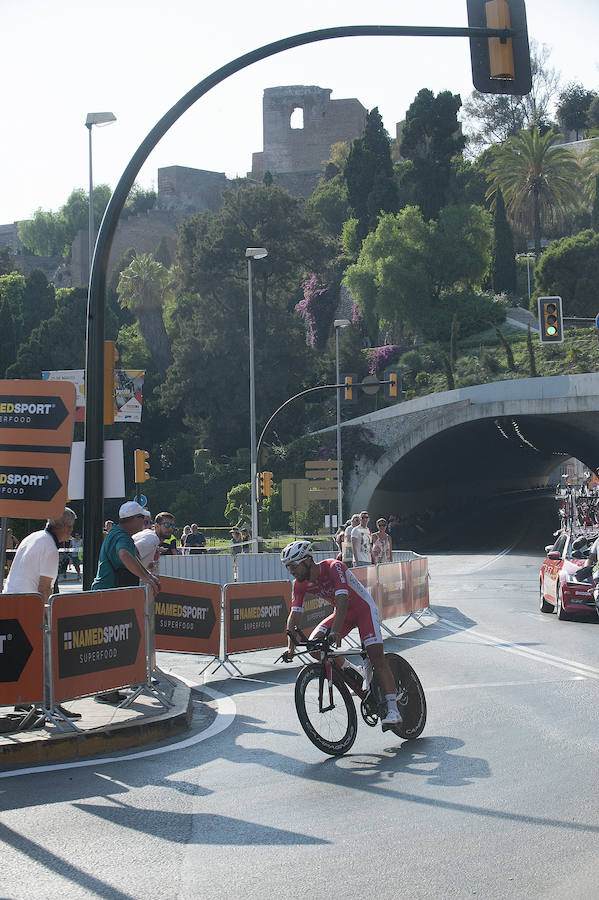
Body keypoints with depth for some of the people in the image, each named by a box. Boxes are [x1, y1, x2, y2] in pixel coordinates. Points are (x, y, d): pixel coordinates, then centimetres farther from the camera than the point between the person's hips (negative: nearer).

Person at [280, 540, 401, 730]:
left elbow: (342, 601, -40)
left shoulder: (334, 568, -30)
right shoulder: (300, 584, -10)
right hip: (342, 613, 6)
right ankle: (352, 672, 5)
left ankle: (393, 710, -21)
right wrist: (290, 647, -24)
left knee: (376, 654, -20)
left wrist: (335, 632, -52)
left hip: (363, 607, -6)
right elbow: (294, 615, -11)